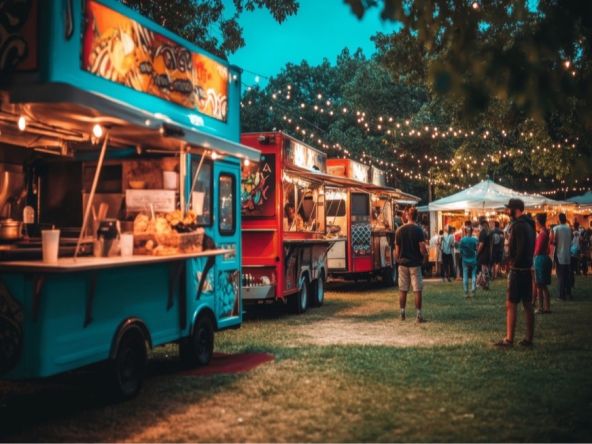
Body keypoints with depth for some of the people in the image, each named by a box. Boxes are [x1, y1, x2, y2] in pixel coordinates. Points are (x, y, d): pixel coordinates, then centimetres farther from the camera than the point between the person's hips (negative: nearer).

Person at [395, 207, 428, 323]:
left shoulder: (400, 231, 1)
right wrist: (425, 253, 8)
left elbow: (397, 250, 4)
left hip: (403, 264, 4)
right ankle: (418, 315, -2)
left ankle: (402, 313, 17)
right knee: (417, 290, 0)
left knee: (403, 290, 11)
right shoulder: (418, 230, -10)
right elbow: (422, 249, -13)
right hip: (415, 263, -3)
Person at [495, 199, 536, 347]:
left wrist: (514, 263, -11)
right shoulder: (529, 224, 14)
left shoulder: (518, 225, -16)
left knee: (511, 305, -6)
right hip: (527, 269, 9)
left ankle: (509, 339, -5)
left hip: (517, 270, -9)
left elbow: (520, 249, -23)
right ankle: (529, 339, 14)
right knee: (527, 305, 11)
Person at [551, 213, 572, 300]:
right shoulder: (569, 228, 3)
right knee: (567, 275, 13)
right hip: (568, 255, 4)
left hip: (560, 255, -4)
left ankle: (562, 295, 1)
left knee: (561, 276, 1)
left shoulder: (556, 228, -11)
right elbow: (571, 241, 9)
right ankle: (568, 293, 15)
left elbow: (553, 241, -14)